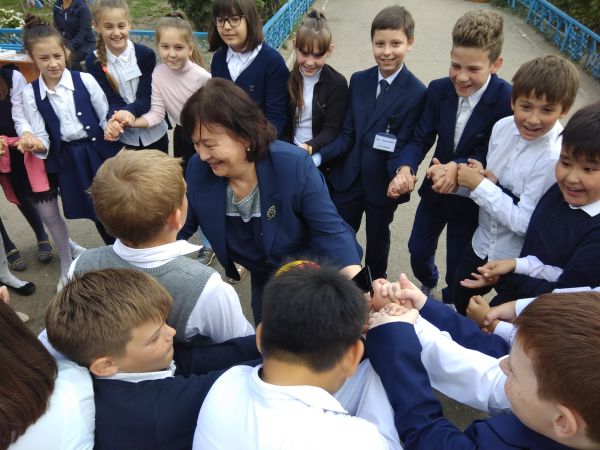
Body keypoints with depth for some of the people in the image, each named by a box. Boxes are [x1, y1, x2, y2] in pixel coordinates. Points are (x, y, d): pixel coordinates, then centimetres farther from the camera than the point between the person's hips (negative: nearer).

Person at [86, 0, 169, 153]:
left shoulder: (146, 54, -12)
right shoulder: (93, 61, -8)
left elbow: (145, 99, -16)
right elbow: (111, 102, -14)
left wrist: (127, 112, -38)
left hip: (153, 133, 0)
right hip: (124, 137, 0)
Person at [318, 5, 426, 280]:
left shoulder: (417, 93, -14)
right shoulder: (358, 81, 0)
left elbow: (403, 147, -15)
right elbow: (347, 134, -2)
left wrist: (401, 176, -36)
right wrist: (318, 157, -16)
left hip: (383, 182, -3)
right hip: (347, 177, 3)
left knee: (377, 237, 19)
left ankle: (377, 284, 46)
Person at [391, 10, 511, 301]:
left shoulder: (508, 100, -24)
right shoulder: (439, 89, -12)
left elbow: (491, 156, -22)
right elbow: (421, 138, -13)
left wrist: (457, 168, -41)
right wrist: (405, 169, -33)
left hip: (471, 199, -3)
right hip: (434, 189, 4)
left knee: (458, 268, 13)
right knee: (418, 250, 20)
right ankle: (427, 283, 54)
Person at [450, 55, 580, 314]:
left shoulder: (555, 158, -28)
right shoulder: (503, 127, -10)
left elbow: (524, 222, -26)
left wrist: (480, 185, -25)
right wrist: (485, 178, -18)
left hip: (516, 263, -6)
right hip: (481, 244, 6)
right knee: (459, 302, 26)